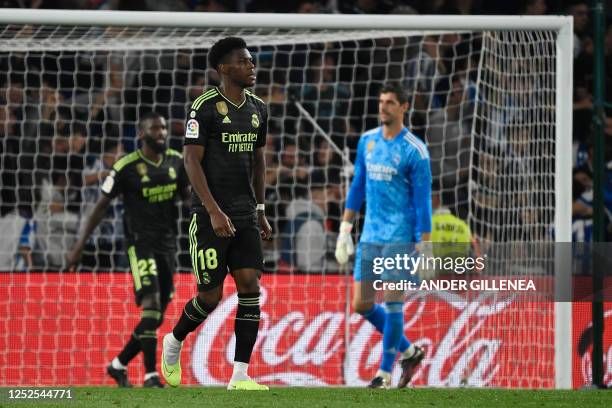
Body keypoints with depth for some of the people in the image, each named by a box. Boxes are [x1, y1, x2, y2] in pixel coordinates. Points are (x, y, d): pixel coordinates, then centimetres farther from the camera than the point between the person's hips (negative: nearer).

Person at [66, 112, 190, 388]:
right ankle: (150, 375, -20)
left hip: (167, 243, 6)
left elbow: (187, 196, 19)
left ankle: (119, 365, 26)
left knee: (156, 318, 8)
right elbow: (101, 206, -5)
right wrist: (79, 247, -6)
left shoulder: (176, 161, 5)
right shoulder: (126, 167, -9)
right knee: (151, 303, -21)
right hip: (140, 243, -6)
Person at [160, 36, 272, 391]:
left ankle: (240, 376, -5)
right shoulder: (206, 106, -10)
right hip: (210, 214, -6)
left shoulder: (258, 108, 11)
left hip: (245, 214, 6)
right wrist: (214, 212, -21)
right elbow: (192, 161, -14)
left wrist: (261, 211, 17)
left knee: (250, 285, -6)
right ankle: (174, 342, 28)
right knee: (211, 295, -2)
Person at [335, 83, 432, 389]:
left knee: (392, 302, -7)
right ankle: (409, 351, 22)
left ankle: (385, 372, 1)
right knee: (361, 305, 5)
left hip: (399, 238, -7)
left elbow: (422, 200, -9)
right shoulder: (367, 141, 10)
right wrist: (345, 228, 15)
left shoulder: (414, 150, -9)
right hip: (370, 237, 7)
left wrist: (424, 245, -13)